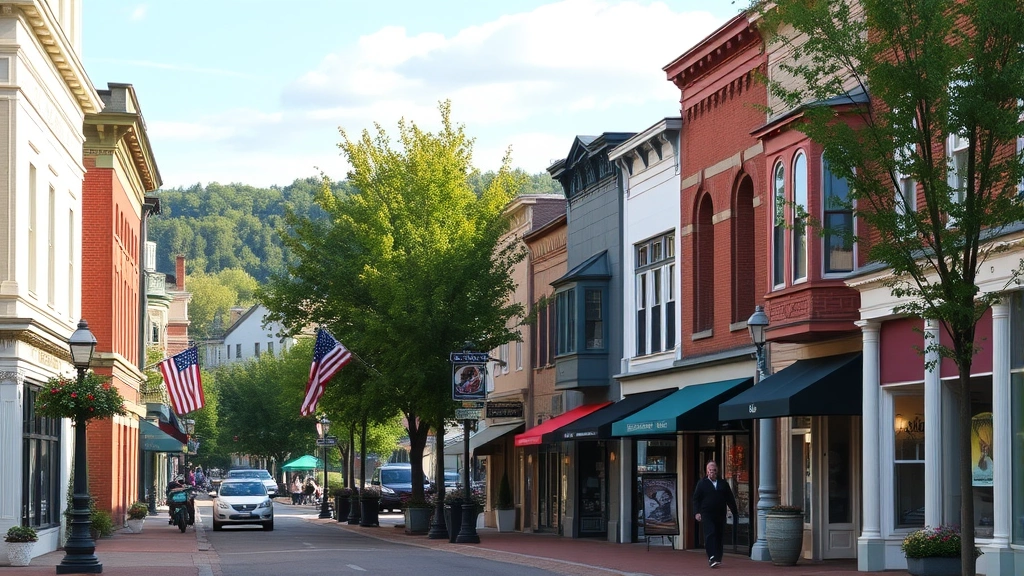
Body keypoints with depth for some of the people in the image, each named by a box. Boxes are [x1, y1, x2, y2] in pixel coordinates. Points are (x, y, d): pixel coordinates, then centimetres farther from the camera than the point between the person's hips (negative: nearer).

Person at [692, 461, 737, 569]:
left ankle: (717, 559, 11)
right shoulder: (702, 483, 7)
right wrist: (697, 512, -7)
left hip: (720, 515, 3)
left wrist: (735, 512, 9)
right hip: (707, 514, -3)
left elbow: (730, 499, 15)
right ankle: (712, 558, -21)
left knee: (719, 537, 3)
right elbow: (696, 499, 5)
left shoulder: (723, 484, 14)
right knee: (710, 534, -15)